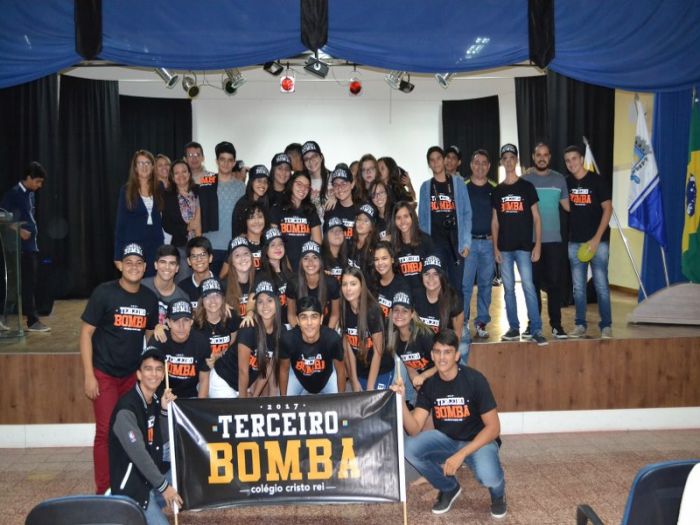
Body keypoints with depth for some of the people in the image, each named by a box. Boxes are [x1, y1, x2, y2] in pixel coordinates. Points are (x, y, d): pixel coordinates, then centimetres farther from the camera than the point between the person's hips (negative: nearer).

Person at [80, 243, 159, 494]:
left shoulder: (150, 298, 2)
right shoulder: (104, 293, -10)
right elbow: (86, 333, -8)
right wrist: (89, 376, -12)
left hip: (133, 374, 4)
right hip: (104, 374, -4)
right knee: (106, 431, -5)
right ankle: (104, 491, 7)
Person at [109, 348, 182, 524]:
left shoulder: (155, 401, 3)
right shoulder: (126, 410, -23)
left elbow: (162, 440, 4)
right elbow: (138, 453, -25)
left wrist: (165, 410, -11)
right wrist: (163, 486, -20)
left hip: (152, 475, 8)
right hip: (132, 484, -8)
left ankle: (147, 508, 15)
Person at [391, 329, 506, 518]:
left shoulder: (474, 380, -20)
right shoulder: (429, 384, -9)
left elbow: (493, 428, -19)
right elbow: (414, 429, -16)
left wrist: (461, 454, -27)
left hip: (479, 440, -4)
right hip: (446, 440, 4)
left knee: (488, 476, -35)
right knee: (409, 448, -23)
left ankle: (498, 491, 7)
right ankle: (449, 488, 6)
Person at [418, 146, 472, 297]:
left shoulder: (458, 184, 5)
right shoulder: (425, 187, 8)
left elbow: (467, 214, 2)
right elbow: (422, 218, 8)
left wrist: (466, 242, -6)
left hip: (456, 242, -1)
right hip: (434, 243, 1)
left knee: (457, 285, 1)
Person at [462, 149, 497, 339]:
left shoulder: (495, 189, 8)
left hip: (488, 242, 2)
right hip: (468, 241, -2)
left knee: (485, 284, 7)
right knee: (465, 284, -5)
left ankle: (481, 323, 15)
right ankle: (462, 322, 3)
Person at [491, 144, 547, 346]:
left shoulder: (527, 187, 3)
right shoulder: (497, 191, 10)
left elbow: (536, 218, 2)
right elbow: (495, 221, 11)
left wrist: (537, 245, -6)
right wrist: (495, 247, 3)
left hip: (524, 246, -3)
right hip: (504, 248, 3)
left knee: (528, 286, -9)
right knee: (508, 288, 6)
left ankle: (535, 329, -6)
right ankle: (514, 328, 14)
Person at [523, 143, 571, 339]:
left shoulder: (559, 179, 8)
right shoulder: (525, 180, 4)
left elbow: (567, 206, 11)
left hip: (554, 240, 1)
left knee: (555, 283, 1)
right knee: (533, 283, 4)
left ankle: (556, 324, 10)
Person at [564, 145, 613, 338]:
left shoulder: (596, 181, -3)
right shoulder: (566, 183, 8)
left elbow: (608, 209, -5)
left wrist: (597, 239, -12)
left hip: (597, 241, -3)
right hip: (575, 242, 4)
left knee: (601, 285, -4)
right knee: (578, 287, 6)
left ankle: (606, 326, 5)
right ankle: (580, 324, 15)